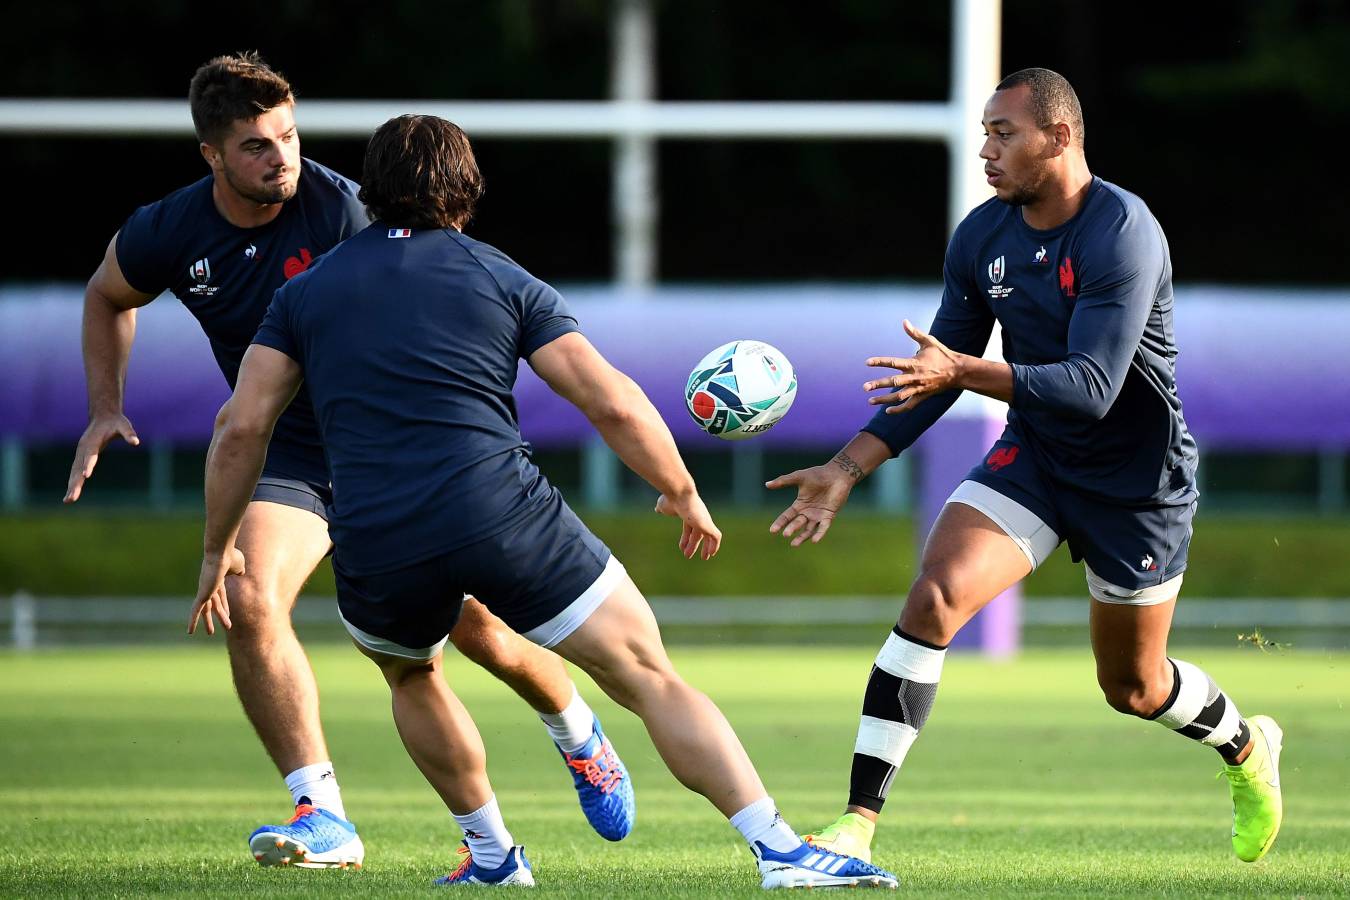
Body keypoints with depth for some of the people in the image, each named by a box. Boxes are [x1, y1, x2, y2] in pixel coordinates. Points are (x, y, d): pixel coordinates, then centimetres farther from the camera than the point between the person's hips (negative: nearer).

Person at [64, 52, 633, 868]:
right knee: (249, 601, -24)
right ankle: (323, 816, -22)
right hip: (290, 455, 3)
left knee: (478, 626, -1)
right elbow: (108, 297, 14)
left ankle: (579, 735, 33)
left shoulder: (340, 210, -21)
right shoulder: (168, 234, -9)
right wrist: (106, 409, 5)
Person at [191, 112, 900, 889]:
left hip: (379, 555, 2)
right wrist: (684, 495, 17)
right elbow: (613, 403, 4)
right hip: (509, 523, -2)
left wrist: (219, 547, 20)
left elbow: (242, 426, 9)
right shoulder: (502, 279, 11)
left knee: (409, 674, 35)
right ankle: (781, 851, -12)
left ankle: (492, 853, 36)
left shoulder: (307, 291, 16)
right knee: (653, 680, 0)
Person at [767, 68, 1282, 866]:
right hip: (1032, 457, 5)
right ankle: (858, 824, -20)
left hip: (1136, 481, -5)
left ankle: (1247, 748, 46)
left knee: (1133, 687, 10)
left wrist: (964, 372, -43)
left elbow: (1092, 389, -32)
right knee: (934, 597, -20)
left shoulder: (1123, 233, -25)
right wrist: (849, 469, -6)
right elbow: (937, 374, 5)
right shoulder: (982, 237, -5)